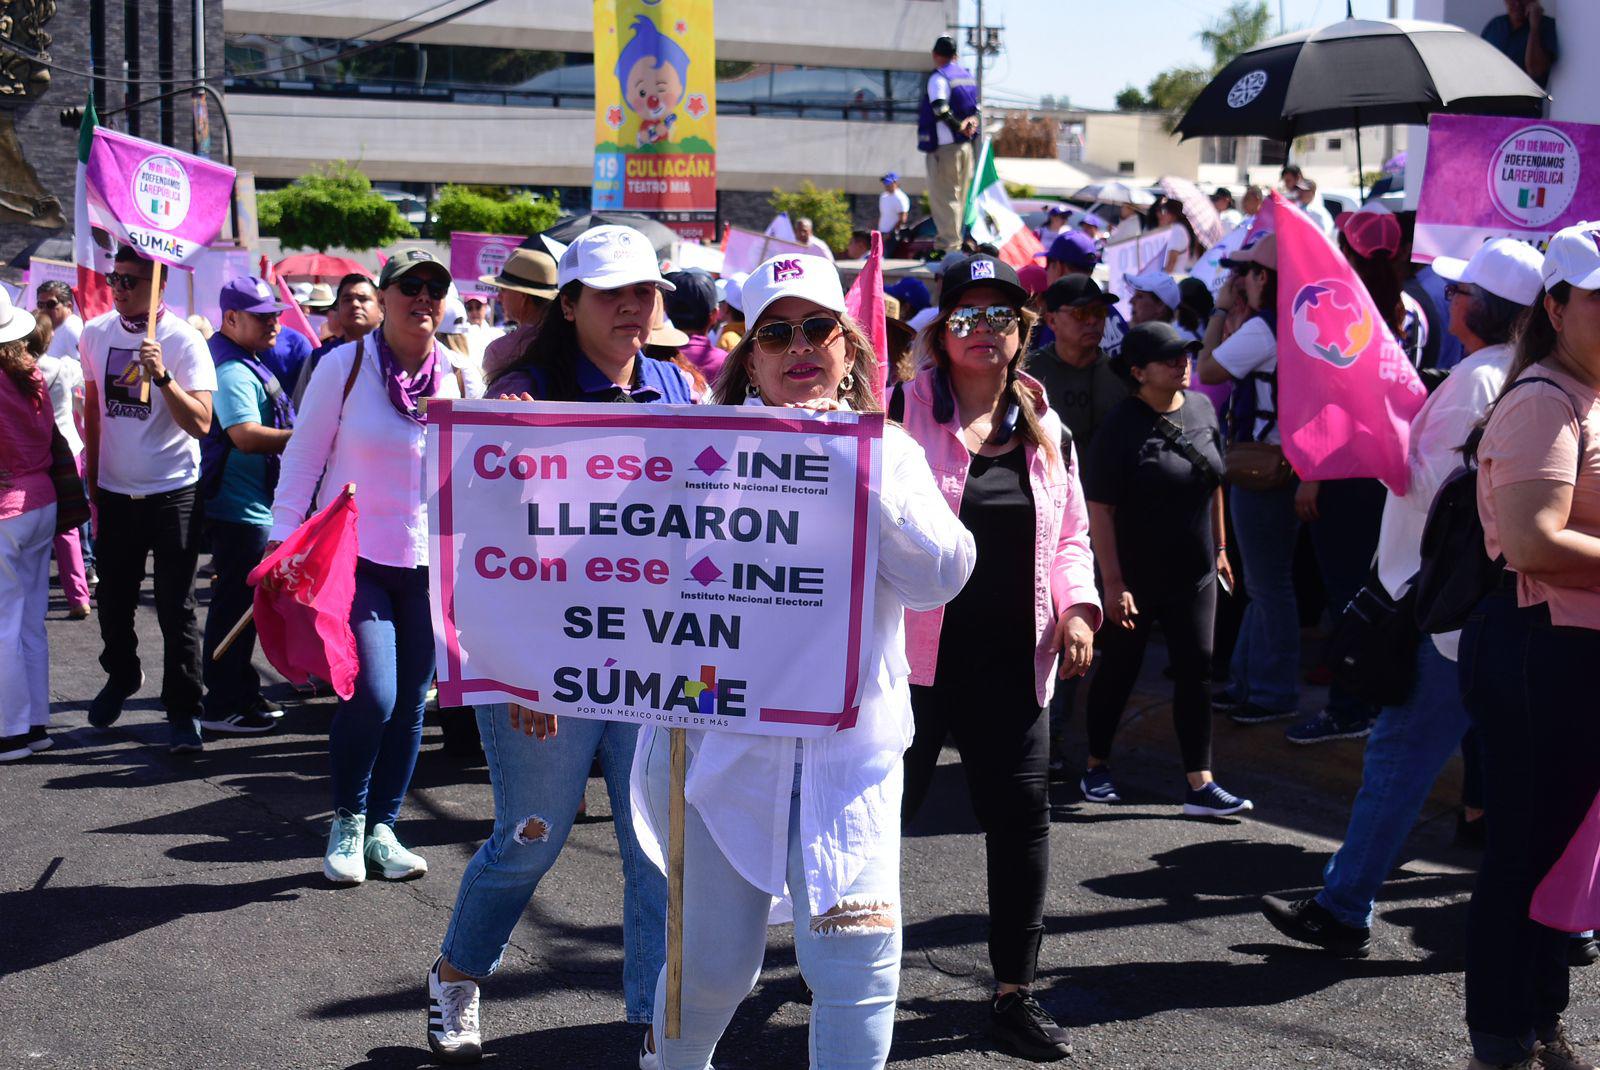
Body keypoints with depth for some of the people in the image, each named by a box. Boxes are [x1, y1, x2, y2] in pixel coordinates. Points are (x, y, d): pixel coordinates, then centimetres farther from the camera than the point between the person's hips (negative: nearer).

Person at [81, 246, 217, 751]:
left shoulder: (184, 341, -12)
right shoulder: (95, 334, 2)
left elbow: (200, 424, -20)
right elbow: (93, 411, 14)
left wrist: (162, 375, -32)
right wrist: (90, 481, 15)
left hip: (172, 494, -4)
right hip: (113, 492, 4)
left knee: (176, 608, 0)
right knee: (113, 600, 17)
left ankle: (183, 710, 10)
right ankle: (121, 676, 42)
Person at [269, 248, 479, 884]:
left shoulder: (459, 379, 4)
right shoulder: (346, 365, -5)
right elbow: (303, 457, -2)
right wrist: (282, 539, -8)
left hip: (431, 565, 4)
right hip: (353, 554, -3)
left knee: (409, 704, 7)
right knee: (372, 694, -14)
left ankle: (380, 828, 23)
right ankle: (347, 822, 10)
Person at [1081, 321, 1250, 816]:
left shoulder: (1202, 408, 3)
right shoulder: (1121, 426, -16)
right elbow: (1099, 508, -18)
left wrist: (1219, 547, 16)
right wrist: (1113, 582, -21)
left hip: (1194, 574, 5)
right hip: (1135, 578, -5)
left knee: (1196, 672, 2)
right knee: (1119, 669, 9)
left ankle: (1200, 785, 5)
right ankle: (1096, 766, 27)